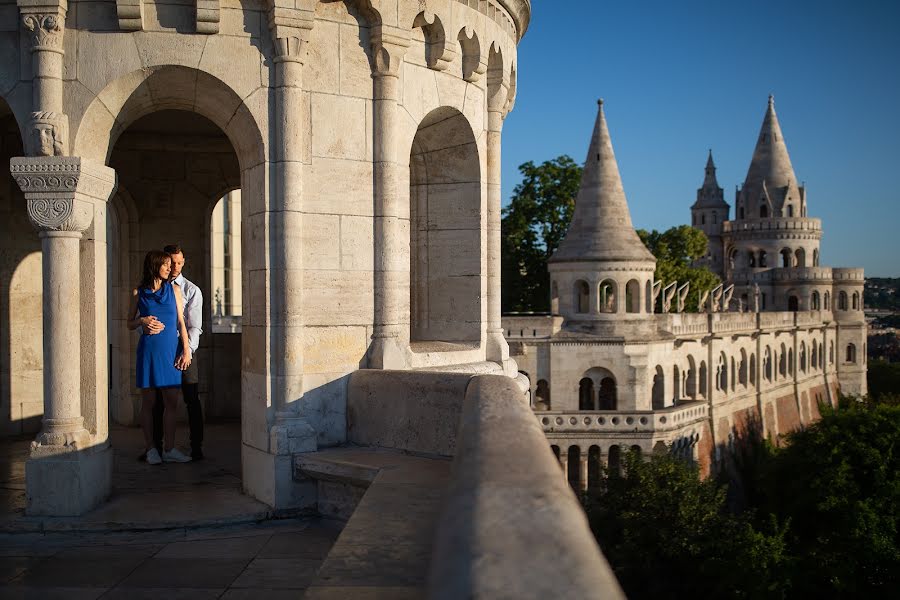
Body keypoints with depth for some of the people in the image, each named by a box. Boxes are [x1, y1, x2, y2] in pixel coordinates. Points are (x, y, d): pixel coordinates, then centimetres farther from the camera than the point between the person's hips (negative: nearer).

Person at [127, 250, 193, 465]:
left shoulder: (174, 289, 9)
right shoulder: (138, 293, 5)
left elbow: (181, 322, 7)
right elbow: (130, 324, 12)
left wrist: (186, 350, -1)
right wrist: (142, 321, -10)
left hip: (170, 351, 1)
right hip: (149, 350, -1)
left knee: (171, 402, 0)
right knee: (149, 402, 3)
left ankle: (169, 449, 7)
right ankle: (151, 449, 12)